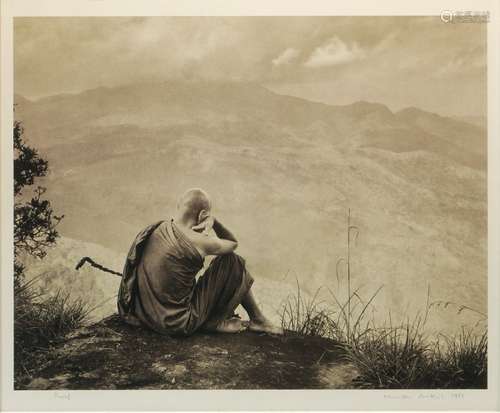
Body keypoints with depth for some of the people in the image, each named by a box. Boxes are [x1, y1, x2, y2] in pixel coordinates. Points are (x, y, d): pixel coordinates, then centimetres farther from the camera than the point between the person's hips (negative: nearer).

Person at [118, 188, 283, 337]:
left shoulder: (157, 228, 2)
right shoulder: (198, 242, -19)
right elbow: (233, 243, 1)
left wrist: (210, 220, 3)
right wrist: (211, 220, 1)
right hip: (178, 324, -7)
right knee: (233, 262, 0)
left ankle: (214, 321, 21)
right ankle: (258, 320, 17)